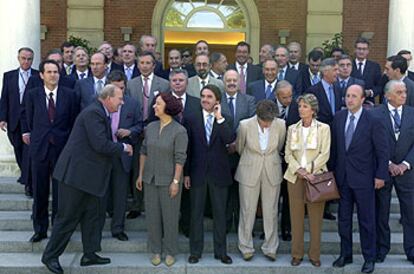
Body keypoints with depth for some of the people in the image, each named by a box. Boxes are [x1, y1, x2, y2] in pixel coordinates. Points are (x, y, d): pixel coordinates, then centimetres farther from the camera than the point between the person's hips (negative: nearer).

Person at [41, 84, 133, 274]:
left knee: (92, 215, 13)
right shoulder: (93, 113, -17)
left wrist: (121, 148, 7)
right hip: (76, 173, -10)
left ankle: (90, 254, 23)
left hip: (89, 175, 10)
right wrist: (123, 148, -11)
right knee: (68, 217, 0)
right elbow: (100, 145, -24)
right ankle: (50, 256, 14)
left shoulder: (100, 113, 14)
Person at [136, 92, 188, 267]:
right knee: (152, 216, 11)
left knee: (170, 216, 7)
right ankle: (155, 250, 26)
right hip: (150, 179, 5)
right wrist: (140, 175, 8)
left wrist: (176, 181, -14)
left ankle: (170, 251, 23)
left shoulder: (179, 131, -12)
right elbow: (144, 152, 9)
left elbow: (180, 159, -13)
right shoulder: (151, 127, 3)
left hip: (169, 180, -4)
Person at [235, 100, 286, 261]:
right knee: (247, 211, 7)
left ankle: (270, 248, 24)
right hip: (249, 172, -1)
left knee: (271, 212, 9)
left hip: (272, 173, 2)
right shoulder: (245, 125, -17)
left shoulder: (280, 125, -12)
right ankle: (246, 248, 23)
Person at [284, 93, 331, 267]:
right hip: (295, 177, 2)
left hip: (316, 177, -2)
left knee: (316, 217, 1)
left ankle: (314, 255, 13)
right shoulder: (292, 129, 10)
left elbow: (324, 154, -5)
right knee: (296, 216, 4)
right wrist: (298, 170, -9)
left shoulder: (323, 128, 2)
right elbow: (288, 153, 6)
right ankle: (296, 254, 14)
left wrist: (309, 170, -14)